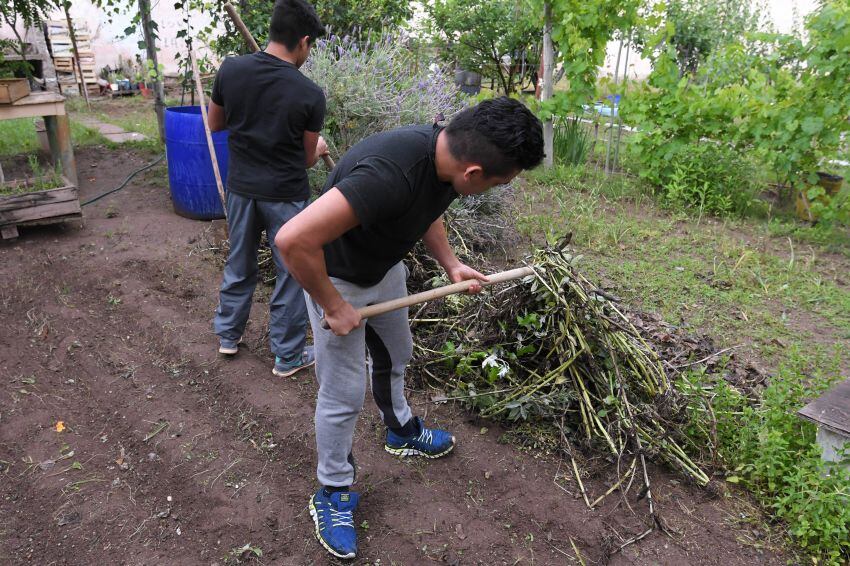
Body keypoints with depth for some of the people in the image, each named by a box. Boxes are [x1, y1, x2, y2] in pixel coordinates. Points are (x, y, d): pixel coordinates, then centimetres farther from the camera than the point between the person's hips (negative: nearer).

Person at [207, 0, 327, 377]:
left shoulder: (230, 70, -6)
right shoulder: (310, 94, -15)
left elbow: (215, 124, 9)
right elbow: (307, 159, -2)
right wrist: (319, 148, 20)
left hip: (241, 188, 4)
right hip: (286, 195, -4)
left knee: (239, 264, 22)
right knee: (291, 274, 10)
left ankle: (228, 334, 38)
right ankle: (288, 356, 21)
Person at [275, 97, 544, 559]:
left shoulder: (446, 156, -14)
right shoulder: (389, 173, -42)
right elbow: (292, 240, -43)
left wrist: (451, 265, -2)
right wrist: (333, 307, -28)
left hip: (386, 268, 8)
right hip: (337, 278, -8)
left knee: (395, 357, 25)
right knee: (344, 393, 2)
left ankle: (402, 433, 51)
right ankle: (333, 494, 25)